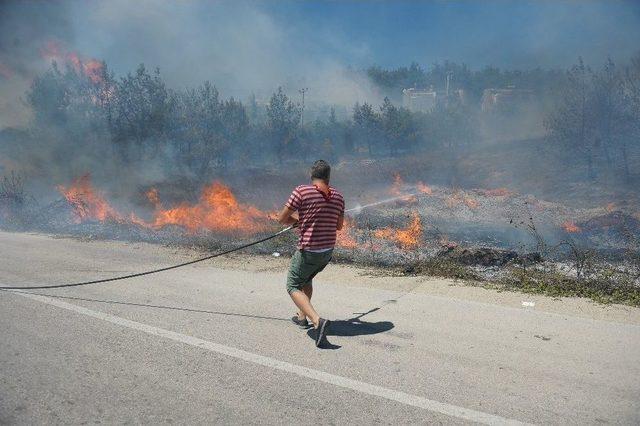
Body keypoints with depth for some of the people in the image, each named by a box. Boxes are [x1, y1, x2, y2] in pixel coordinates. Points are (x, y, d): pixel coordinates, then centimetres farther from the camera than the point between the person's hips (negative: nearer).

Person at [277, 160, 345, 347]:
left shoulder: (302, 191, -13)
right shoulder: (338, 196, 3)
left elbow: (282, 219, -8)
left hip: (308, 251, -6)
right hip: (328, 251, 6)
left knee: (293, 286, 5)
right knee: (306, 280, 29)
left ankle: (317, 321, -15)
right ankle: (302, 316, 38)